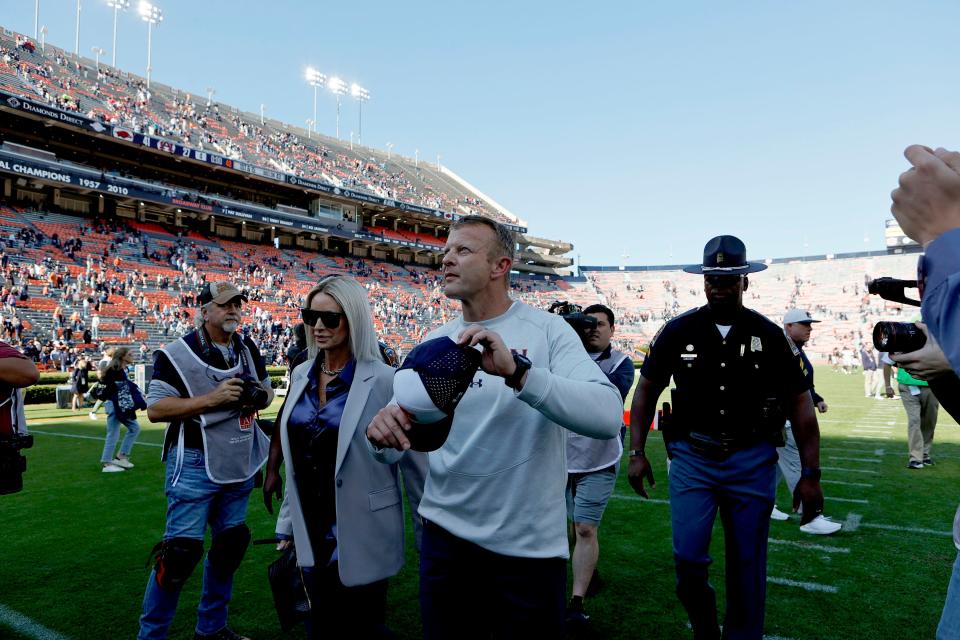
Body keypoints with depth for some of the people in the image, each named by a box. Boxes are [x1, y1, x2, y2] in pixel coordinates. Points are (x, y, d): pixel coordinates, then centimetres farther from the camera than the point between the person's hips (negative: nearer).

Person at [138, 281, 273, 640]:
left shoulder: (248, 350, 7)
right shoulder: (178, 354, -12)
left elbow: (267, 390, 17)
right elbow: (155, 408, -15)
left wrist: (258, 396, -7)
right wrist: (212, 399, -24)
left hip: (240, 464, 7)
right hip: (195, 464, -7)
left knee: (230, 545, 15)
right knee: (182, 550, -4)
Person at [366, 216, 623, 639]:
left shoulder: (547, 330, -11)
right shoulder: (436, 343, 3)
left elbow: (609, 416, -24)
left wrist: (516, 370, -36)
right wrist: (383, 427, -22)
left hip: (529, 544, -3)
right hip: (445, 534, 4)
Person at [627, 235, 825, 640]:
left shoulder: (769, 335, 0)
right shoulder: (678, 331, 0)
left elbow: (800, 402, 3)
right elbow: (647, 389, 7)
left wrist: (810, 474, -2)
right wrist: (637, 452, 1)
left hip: (752, 461, 0)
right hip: (691, 457, 0)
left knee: (747, 568, 9)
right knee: (688, 557, -5)